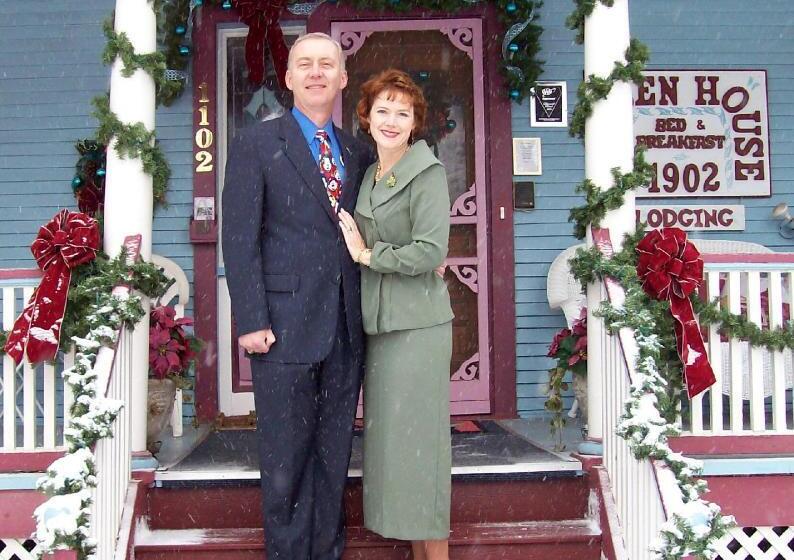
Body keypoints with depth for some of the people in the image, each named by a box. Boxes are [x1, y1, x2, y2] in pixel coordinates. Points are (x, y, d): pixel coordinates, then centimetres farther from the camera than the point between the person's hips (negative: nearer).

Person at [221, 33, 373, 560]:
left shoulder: (358, 152, 14)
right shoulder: (256, 144, 1)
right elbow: (240, 239, -5)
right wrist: (251, 320, -11)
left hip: (345, 326, 4)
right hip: (285, 323, -4)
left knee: (334, 455, 12)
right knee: (286, 458, 3)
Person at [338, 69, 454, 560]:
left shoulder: (427, 171, -9)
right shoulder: (369, 175, 15)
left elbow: (431, 251, -17)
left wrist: (368, 255, -8)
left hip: (417, 324, -8)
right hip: (378, 321, 8)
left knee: (417, 435, -3)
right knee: (389, 435, 10)